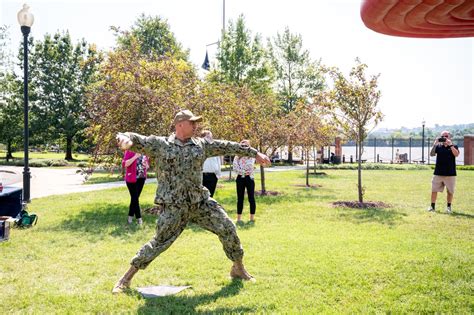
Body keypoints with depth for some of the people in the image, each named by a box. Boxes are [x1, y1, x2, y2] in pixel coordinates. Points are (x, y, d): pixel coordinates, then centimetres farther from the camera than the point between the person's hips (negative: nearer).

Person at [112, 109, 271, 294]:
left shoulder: (201, 144, 10)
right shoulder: (159, 144, -1)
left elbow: (227, 146, 13)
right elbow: (136, 140, -10)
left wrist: (254, 153, 14)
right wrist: (124, 138, -35)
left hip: (200, 202, 5)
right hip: (173, 206, -4)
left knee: (227, 228, 1)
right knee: (160, 242, -7)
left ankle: (238, 268, 23)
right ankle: (127, 278, 9)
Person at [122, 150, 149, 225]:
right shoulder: (129, 151, -9)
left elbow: (147, 164, 20)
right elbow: (124, 164, -17)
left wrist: (146, 165, -4)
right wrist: (135, 157, -23)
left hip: (142, 178, 6)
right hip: (131, 178, -6)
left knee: (135, 198, 11)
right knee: (135, 198, -3)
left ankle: (130, 215, 23)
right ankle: (138, 218, 5)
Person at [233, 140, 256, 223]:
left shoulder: (251, 156, 3)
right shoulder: (237, 157, 8)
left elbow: (249, 165, -12)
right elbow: (235, 167, -4)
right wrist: (243, 171, -12)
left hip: (249, 178, -2)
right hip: (240, 178, 2)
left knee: (251, 198, -1)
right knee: (240, 198, 4)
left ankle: (252, 217, 4)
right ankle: (239, 218, 8)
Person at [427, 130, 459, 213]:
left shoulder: (453, 147, 3)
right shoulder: (438, 146, 6)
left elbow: (456, 154, -17)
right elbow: (431, 154, -7)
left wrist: (450, 144, -20)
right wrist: (435, 144, -16)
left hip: (450, 174, -1)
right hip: (438, 173, 1)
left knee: (450, 191, 7)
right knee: (434, 190, 2)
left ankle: (449, 207, 21)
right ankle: (432, 206, 12)